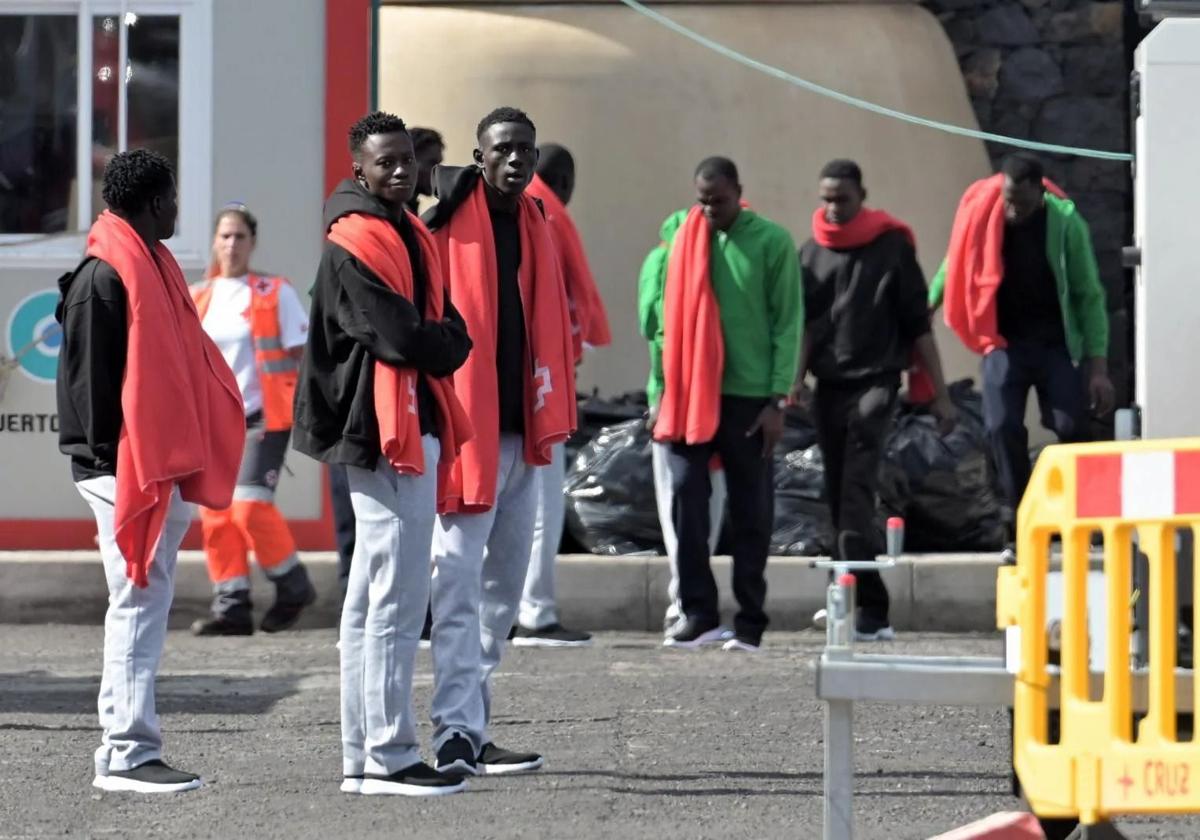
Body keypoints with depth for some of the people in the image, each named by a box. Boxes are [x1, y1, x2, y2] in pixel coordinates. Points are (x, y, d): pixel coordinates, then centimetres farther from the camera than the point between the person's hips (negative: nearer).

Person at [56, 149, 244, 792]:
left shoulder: (148, 266, 17)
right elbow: (93, 377, -16)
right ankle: (128, 753, -7)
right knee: (139, 601, -9)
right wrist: (114, 463, -17)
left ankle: (123, 744, 16)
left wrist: (172, 463, 17)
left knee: (144, 601, 11)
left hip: (158, 466, 10)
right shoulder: (105, 277, -13)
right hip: (123, 467, -10)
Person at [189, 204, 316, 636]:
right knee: (215, 514, 0)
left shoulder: (275, 293, 0)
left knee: (251, 509, -15)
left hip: (262, 417, -5)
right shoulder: (197, 299, 12)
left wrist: (298, 409, -9)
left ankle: (293, 587, 3)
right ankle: (231, 605, 5)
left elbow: (300, 354, 0)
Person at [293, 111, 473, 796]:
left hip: (413, 433, 10)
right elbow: (399, 336, -19)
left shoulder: (410, 234, 19)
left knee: (371, 603, 13)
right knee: (397, 602, -9)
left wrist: (438, 342, -3)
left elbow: (447, 326, 17)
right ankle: (390, 758, -7)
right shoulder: (355, 244, -12)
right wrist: (445, 344, -2)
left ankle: (363, 758, 18)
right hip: (389, 433, -10)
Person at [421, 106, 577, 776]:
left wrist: (551, 413, 12)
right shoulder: (448, 222, -8)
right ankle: (458, 733, -15)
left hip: (521, 429, 9)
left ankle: (470, 722, 22)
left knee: (506, 580, 13)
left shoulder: (535, 225, 15)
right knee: (460, 581, -11)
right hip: (464, 426, -9)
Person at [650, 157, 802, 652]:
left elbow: (788, 323, -3)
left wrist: (778, 400, -8)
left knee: (751, 511, 4)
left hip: (750, 396, -2)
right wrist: (664, 393, 4)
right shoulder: (680, 236, 6)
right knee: (686, 498, -5)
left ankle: (750, 621, 9)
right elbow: (669, 317, 8)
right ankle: (698, 612, 2)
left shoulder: (772, 242, -2)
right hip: (690, 394, 2)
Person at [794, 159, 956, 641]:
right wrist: (796, 378, -1)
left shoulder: (891, 248, 0)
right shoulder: (812, 253, 11)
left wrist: (940, 395, 0)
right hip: (828, 385, 5)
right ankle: (872, 613, 13)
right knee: (839, 496, 6)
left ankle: (869, 607, -23)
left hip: (875, 382, -5)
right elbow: (805, 322, 15)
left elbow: (918, 325, 1)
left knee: (857, 492, -18)